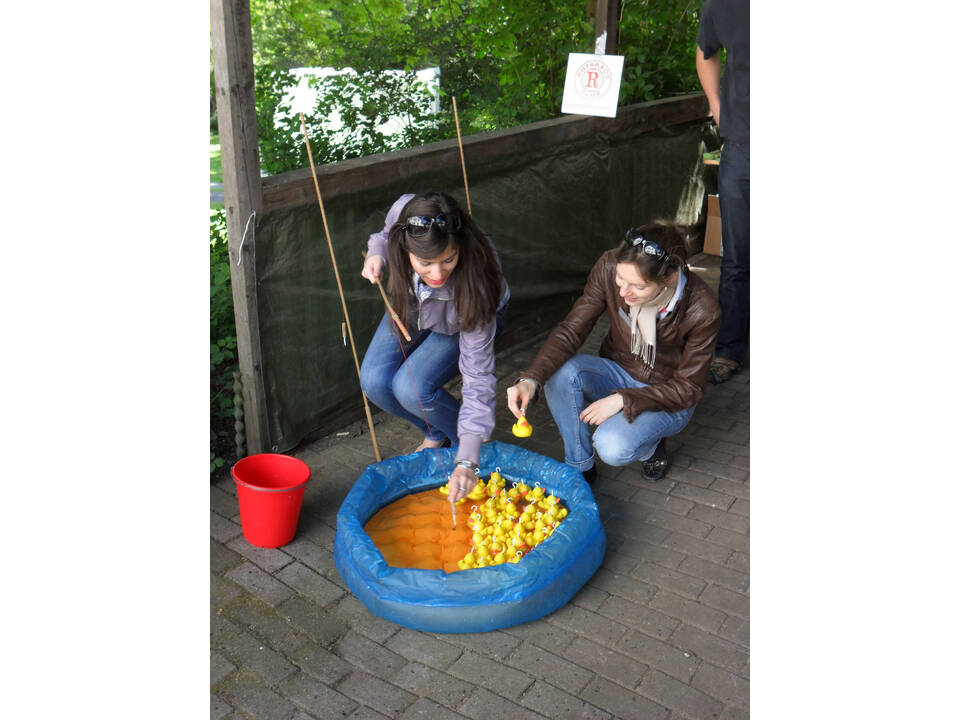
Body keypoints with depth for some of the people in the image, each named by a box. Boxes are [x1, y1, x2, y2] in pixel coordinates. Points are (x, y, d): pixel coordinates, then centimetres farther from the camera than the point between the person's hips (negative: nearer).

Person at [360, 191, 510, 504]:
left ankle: (468, 445, 7)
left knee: (412, 390, -25)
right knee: (374, 382, -13)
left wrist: (466, 462, -39)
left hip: (464, 320, -4)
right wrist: (376, 253, -28)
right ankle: (436, 434, 17)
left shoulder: (473, 285, -43)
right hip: (412, 306, 5)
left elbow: (479, 377, -37)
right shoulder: (403, 212, -35)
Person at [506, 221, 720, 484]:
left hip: (669, 398, -3)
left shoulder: (702, 310, -28)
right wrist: (530, 379, -36)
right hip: (618, 372, 4)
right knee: (560, 371, -29)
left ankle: (650, 447, 5)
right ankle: (579, 467, -8)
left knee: (612, 447, -33)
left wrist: (623, 400, -27)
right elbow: (570, 331, -19)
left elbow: (688, 388, -17)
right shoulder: (609, 268, -22)